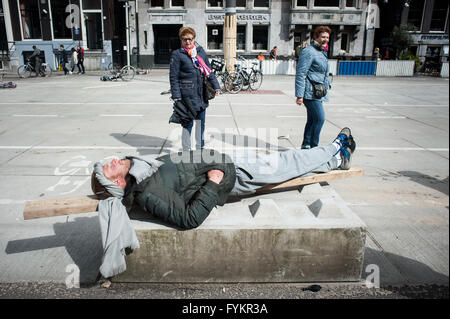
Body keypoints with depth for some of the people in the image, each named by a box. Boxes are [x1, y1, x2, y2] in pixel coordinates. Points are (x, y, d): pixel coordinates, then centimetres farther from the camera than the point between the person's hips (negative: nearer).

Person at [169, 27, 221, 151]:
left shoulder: (200, 50, 10)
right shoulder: (177, 54, -4)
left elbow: (208, 70, 16)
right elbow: (173, 77, -6)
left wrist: (216, 86, 10)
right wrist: (176, 96, -13)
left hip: (201, 94, 5)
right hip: (187, 95, -5)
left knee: (201, 122, 14)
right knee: (188, 123, 0)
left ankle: (200, 147, 29)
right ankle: (186, 149, 14)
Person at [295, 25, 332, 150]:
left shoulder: (322, 52, 21)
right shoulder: (308, 52, -10)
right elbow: (300, 74, -16)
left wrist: (327, 86, 29)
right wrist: (299, 95, -20)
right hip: (310, 93, -10)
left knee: (312, 120, 11)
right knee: (320, 118, -14)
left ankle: (305, 146, 19)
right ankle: (313, 147, -5)